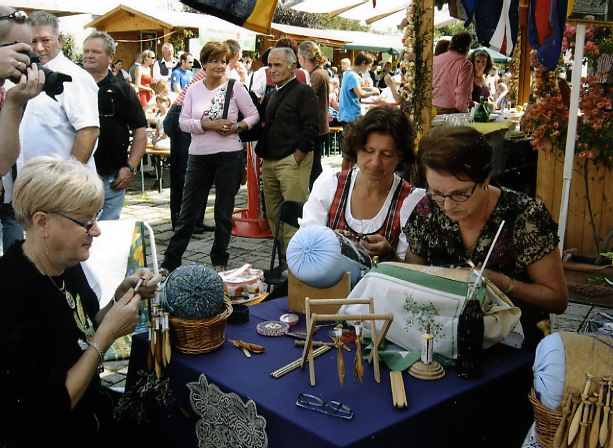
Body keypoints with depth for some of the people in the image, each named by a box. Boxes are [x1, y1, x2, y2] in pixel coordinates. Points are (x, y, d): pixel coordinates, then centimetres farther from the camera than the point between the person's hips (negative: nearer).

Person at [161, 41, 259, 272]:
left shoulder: (235, 87, 0)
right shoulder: (194, 90, 6)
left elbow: (254, 115, 4)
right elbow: (183, 121, 0)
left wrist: (237, 127, -14)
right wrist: (208, 125, -15)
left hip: (228, 156, -2)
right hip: (198, 157, 2)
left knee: (224, 212, 9)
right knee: (188, 211, 6)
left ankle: (220, 261, 24)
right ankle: (170, 262, 16)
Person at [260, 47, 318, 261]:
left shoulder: (303, 92, -4)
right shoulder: (272, 95, 21)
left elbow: (311, 129, -13)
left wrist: (295, 160, -14)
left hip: (292, 162, -8)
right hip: (269, 163, 8)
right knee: (273, 214, 10)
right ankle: (283, 258, 20)